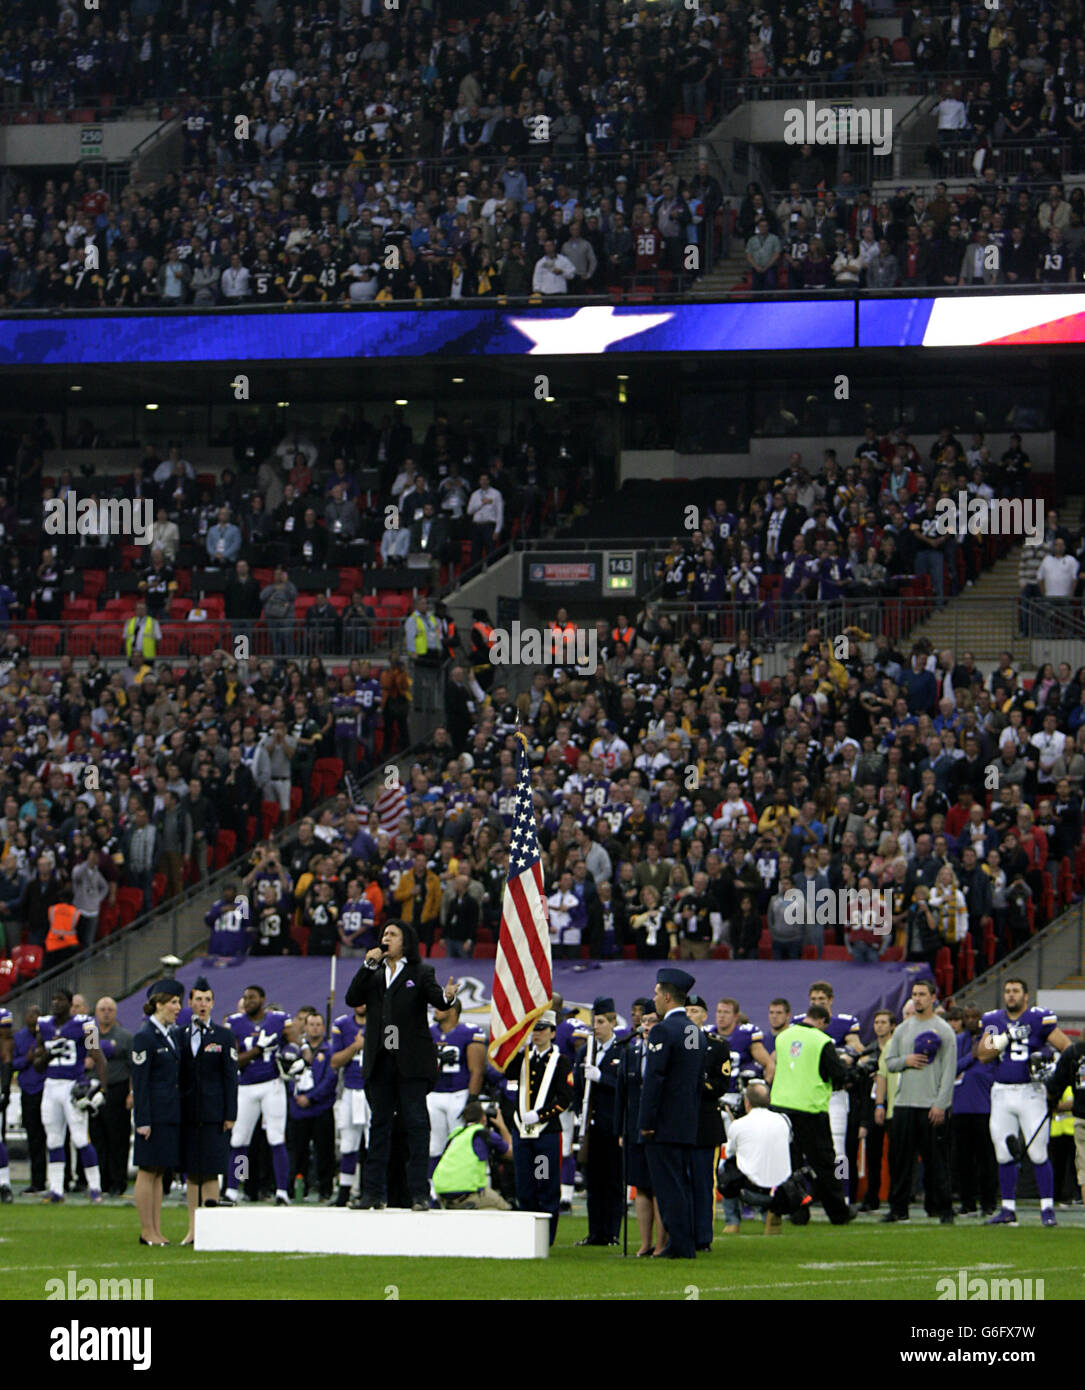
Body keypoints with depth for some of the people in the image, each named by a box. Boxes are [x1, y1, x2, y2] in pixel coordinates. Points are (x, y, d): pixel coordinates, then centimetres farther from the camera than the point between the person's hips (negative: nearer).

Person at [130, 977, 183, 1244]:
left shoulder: (175, 1035, 14)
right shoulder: (144, 1037, -10)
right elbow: (140, 1081, -12)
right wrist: (143, 1120, -16)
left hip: (172, 1114, 8)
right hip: (154, 1112, -8)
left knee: (159, 1173, 10)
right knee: (148, 1171, -2)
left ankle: (156, 1230, 12)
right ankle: (147, 1231, 1)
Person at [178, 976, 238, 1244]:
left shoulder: (224, 1037, 3)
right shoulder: (181, 1036, 11)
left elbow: (230, 1078, 0)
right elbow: (178, 1077, 12)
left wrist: (230, 1115, -6)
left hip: (214, 1115, -3)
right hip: (188, 1114, 3)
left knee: (210, 1172, -6)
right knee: (191, 1173, 5)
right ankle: (193, 1229, 9)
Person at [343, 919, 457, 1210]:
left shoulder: (420, 972, 3)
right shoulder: (375, 973, 15)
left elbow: (436, 999, -11)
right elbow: (352, 999, 2)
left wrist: (447, 997, -35)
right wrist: (367, 966, -6)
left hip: (411, 1062, -4)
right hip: (380, 1060, 4)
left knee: (416, 1123, -4)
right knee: (379, 1123, 7)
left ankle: (419, 1192, -4)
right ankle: (374, 1192, 9)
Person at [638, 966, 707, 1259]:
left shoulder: (663, 1031, -14)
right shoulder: (697, 1033, 13)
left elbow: (653, 1079, -18)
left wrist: (646, 1122, -14)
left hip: (664, 1125, -8)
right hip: (688, 1126, 8)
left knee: (669, 1187, -6)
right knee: (682, 1185, 12)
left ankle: (679, 1245, -9)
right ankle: (685, 1244, 14)